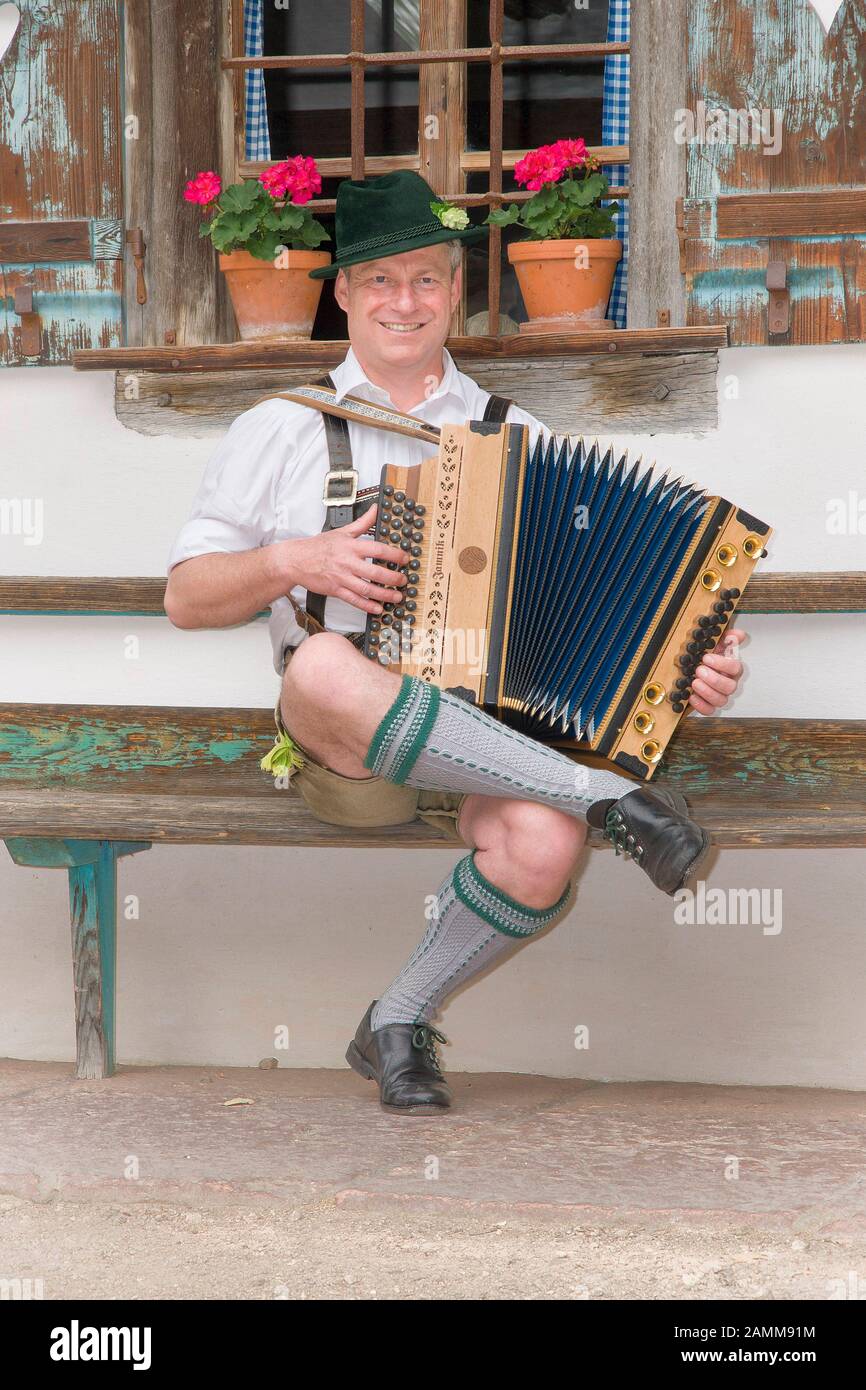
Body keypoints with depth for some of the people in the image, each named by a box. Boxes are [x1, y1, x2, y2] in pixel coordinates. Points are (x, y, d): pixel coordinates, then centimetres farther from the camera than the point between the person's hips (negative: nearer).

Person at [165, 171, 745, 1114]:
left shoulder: (518, 438, 17)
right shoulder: (281, 430, 12)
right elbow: (186, 598, 9)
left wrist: (690, 657, -4)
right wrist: (295, 560, -9)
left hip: (490, 732, 1)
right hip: (339, 745, -1)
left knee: (543, 846, -33)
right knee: (325, 669, -38)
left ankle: (399, 1026, -6)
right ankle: (606, 795, -28)